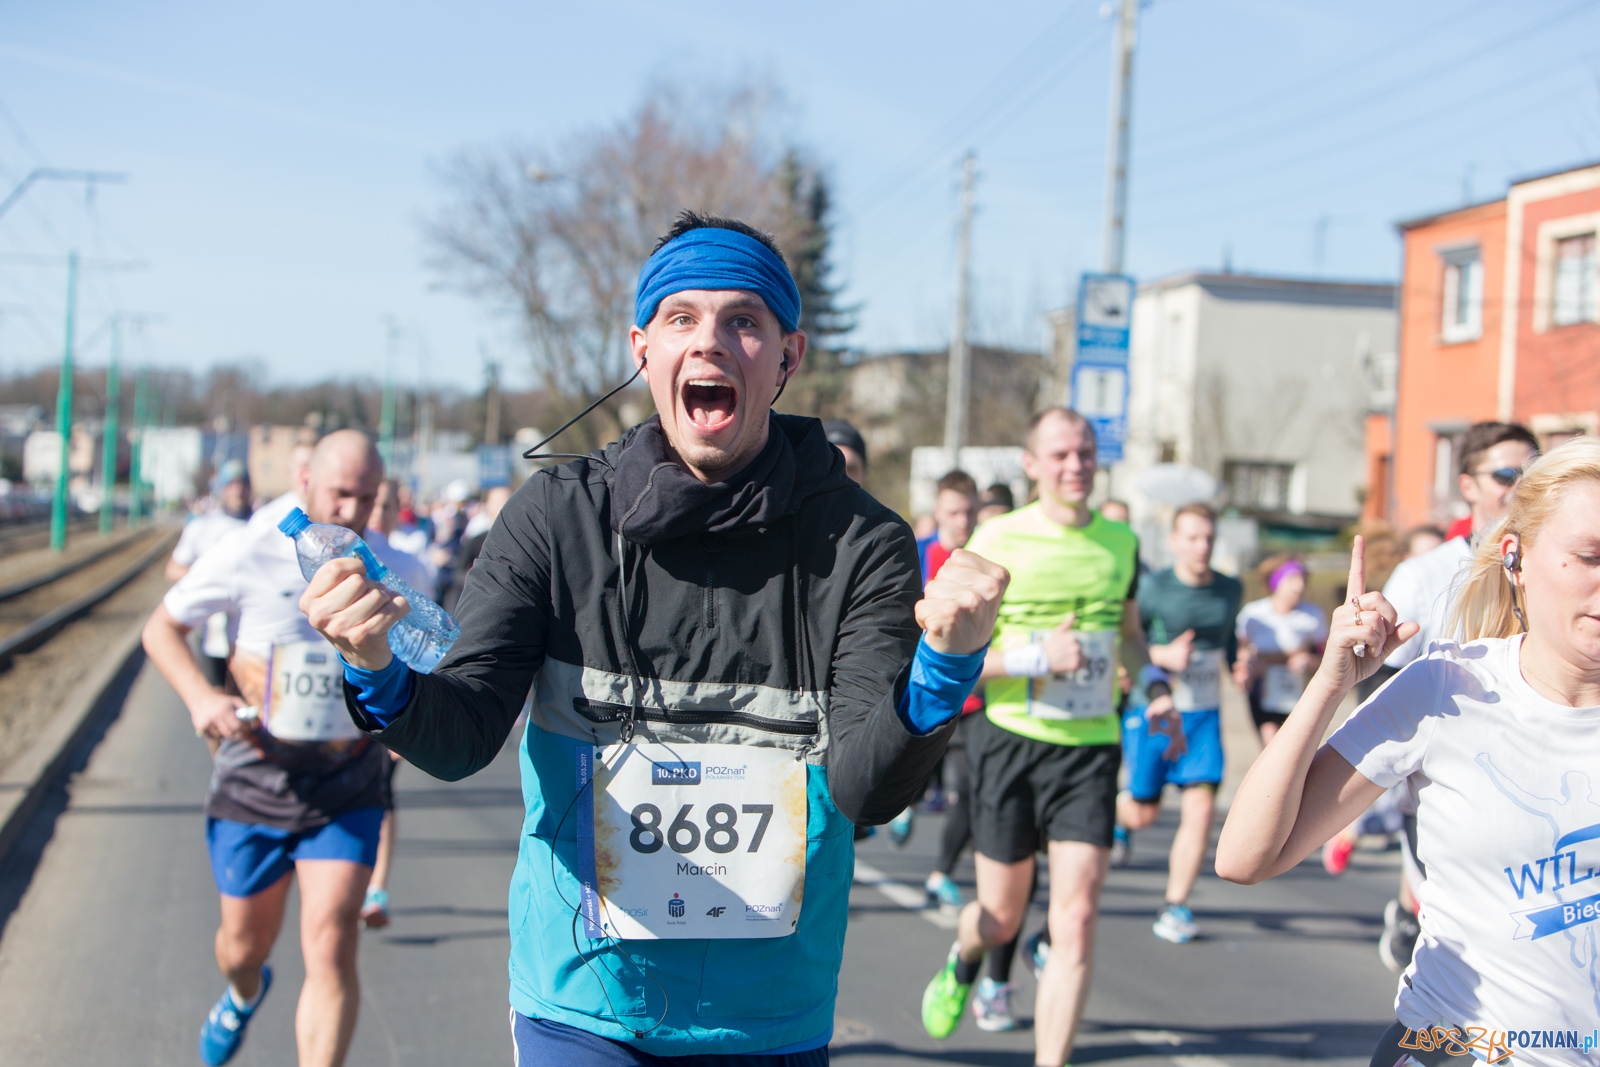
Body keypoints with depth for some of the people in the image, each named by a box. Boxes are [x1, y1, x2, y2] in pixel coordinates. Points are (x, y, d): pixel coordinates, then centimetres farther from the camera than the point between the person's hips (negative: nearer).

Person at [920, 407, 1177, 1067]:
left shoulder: (1120, 542, 7)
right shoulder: (995, 543, -6)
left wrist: (1155, 691, 6)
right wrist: (1036, 658, -19)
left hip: (1091, 747, 2)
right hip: (1011, 741, -2)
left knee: (1076, 924, -9)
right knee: (1001, 919, 11)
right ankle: (962, 961, 48)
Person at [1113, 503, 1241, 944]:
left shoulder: (1231, 590, 4)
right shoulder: (1152, 588, -11)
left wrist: (1238, 665, 4)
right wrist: (1163, 655, -23)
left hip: (1204, 713, 3)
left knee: (1201, 807, -10)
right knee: (1144, 811, 6)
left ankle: (1175, 908, 1)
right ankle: (1119, 817, 45)